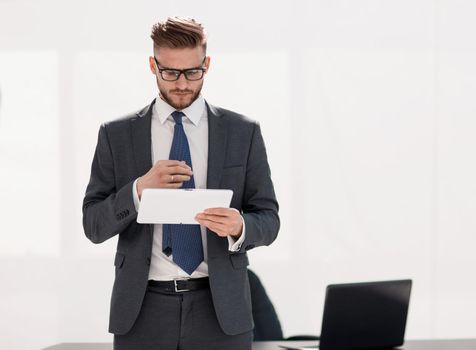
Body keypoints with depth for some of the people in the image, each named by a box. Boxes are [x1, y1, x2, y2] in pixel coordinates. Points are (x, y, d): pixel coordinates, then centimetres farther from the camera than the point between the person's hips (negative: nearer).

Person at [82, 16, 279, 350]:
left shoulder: (244, 132, 3)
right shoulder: (116, 135, 3)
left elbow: (269, 220, 3)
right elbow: (93, 225, 0)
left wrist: (239, 227, -19)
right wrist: (140, 189, -17)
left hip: (219, 308, 0)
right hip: (143, 310, 0)